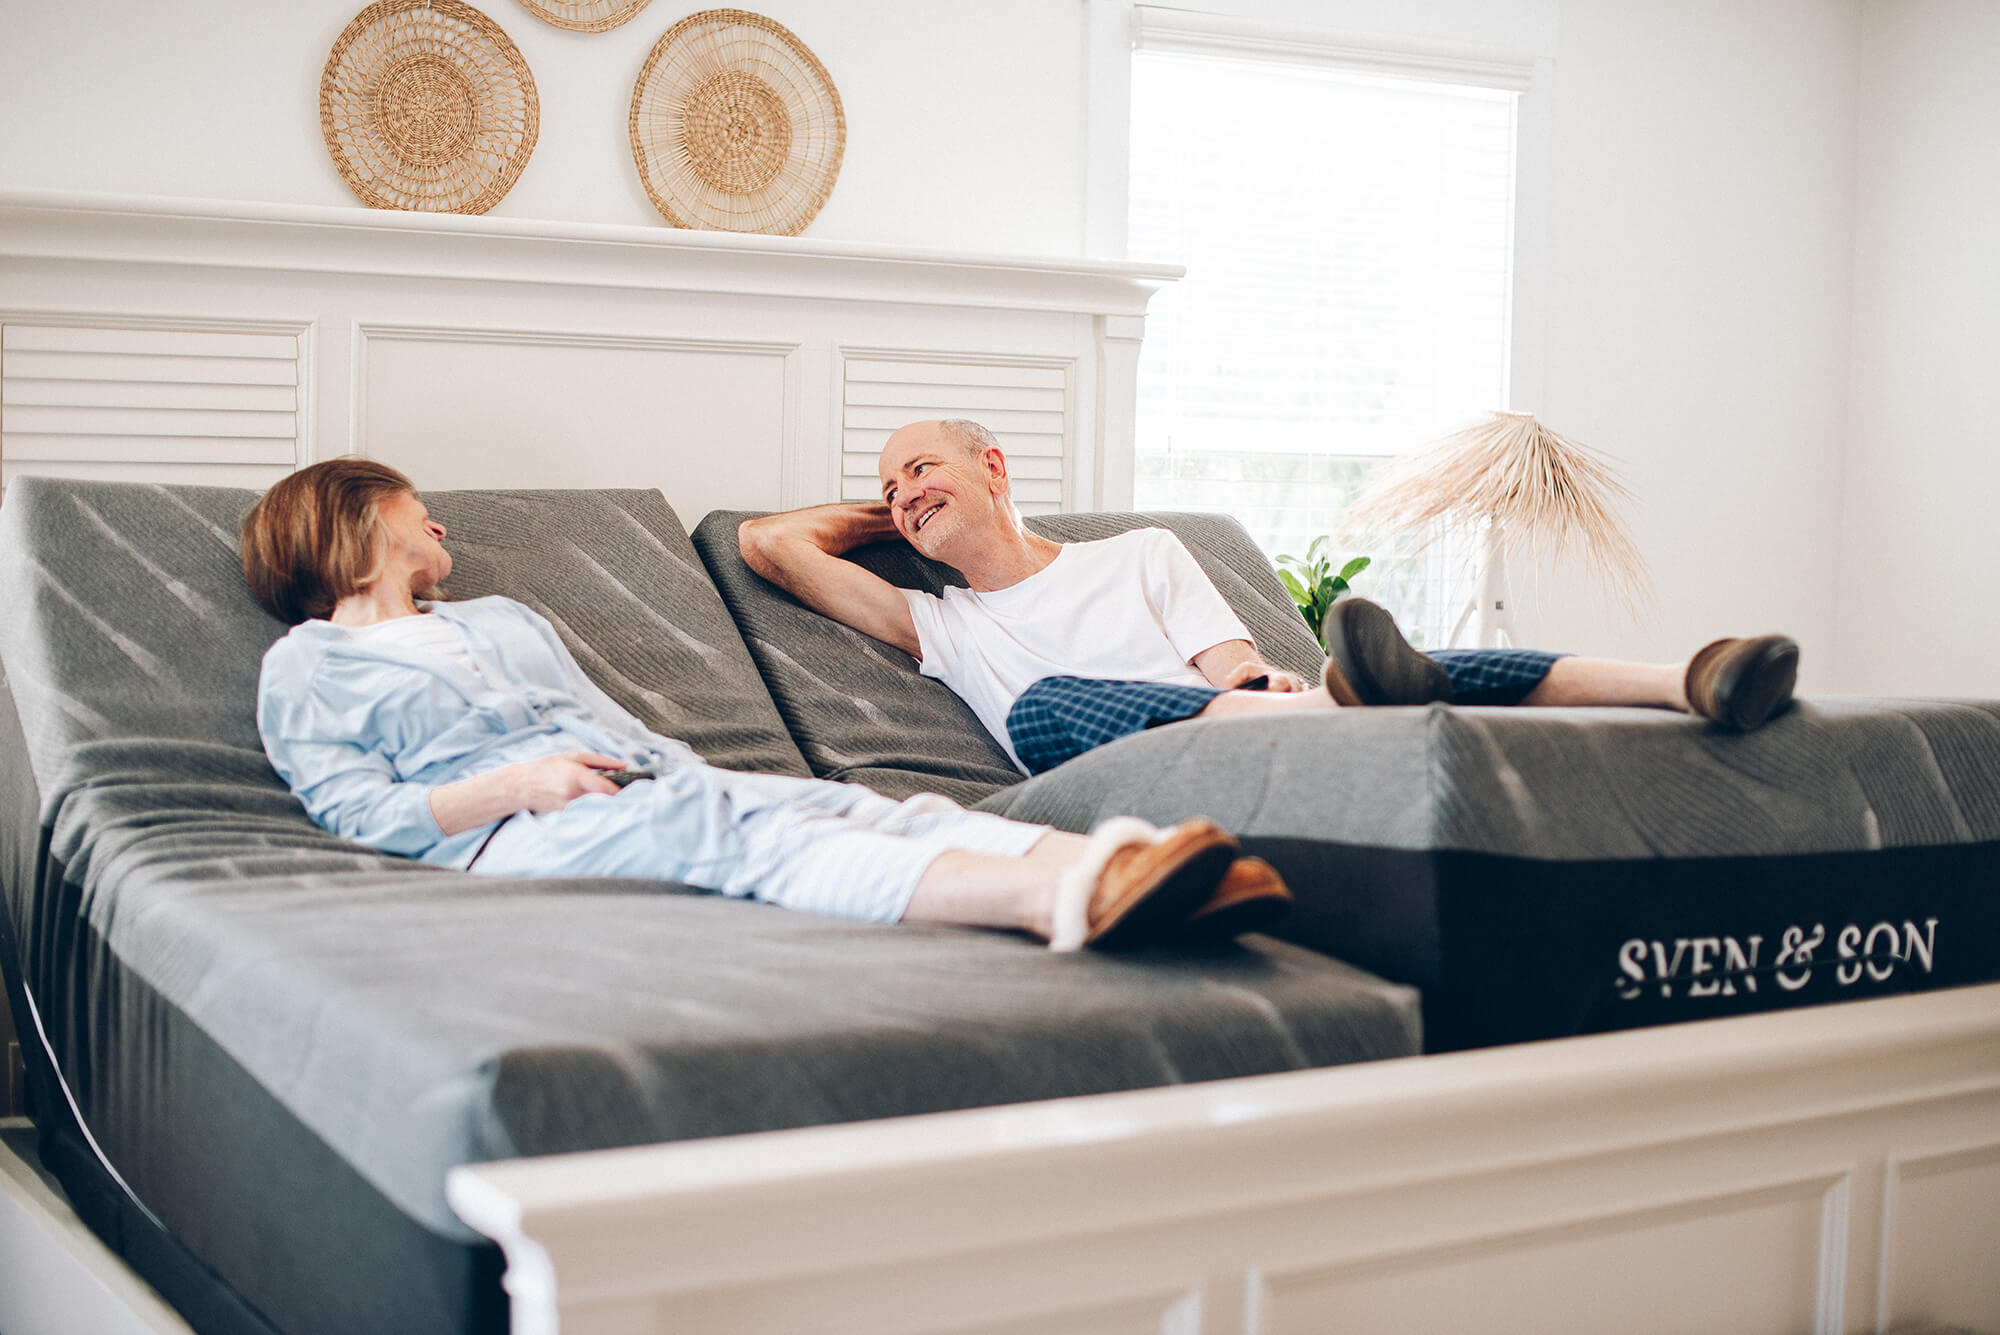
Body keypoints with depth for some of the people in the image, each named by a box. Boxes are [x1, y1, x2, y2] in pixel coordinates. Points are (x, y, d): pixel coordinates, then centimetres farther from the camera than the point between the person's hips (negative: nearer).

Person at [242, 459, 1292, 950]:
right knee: (752, 834, -36)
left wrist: (677, 772, 11)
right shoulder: (303, 669, 18)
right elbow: (363, 812, 3)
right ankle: (1063, 894, -62)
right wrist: (520, 782, -11)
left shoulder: (504, 619, 38)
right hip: (512, 830, -7)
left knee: (860, 807, -25)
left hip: (658, 783, 7)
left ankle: (1098, 878, -53)